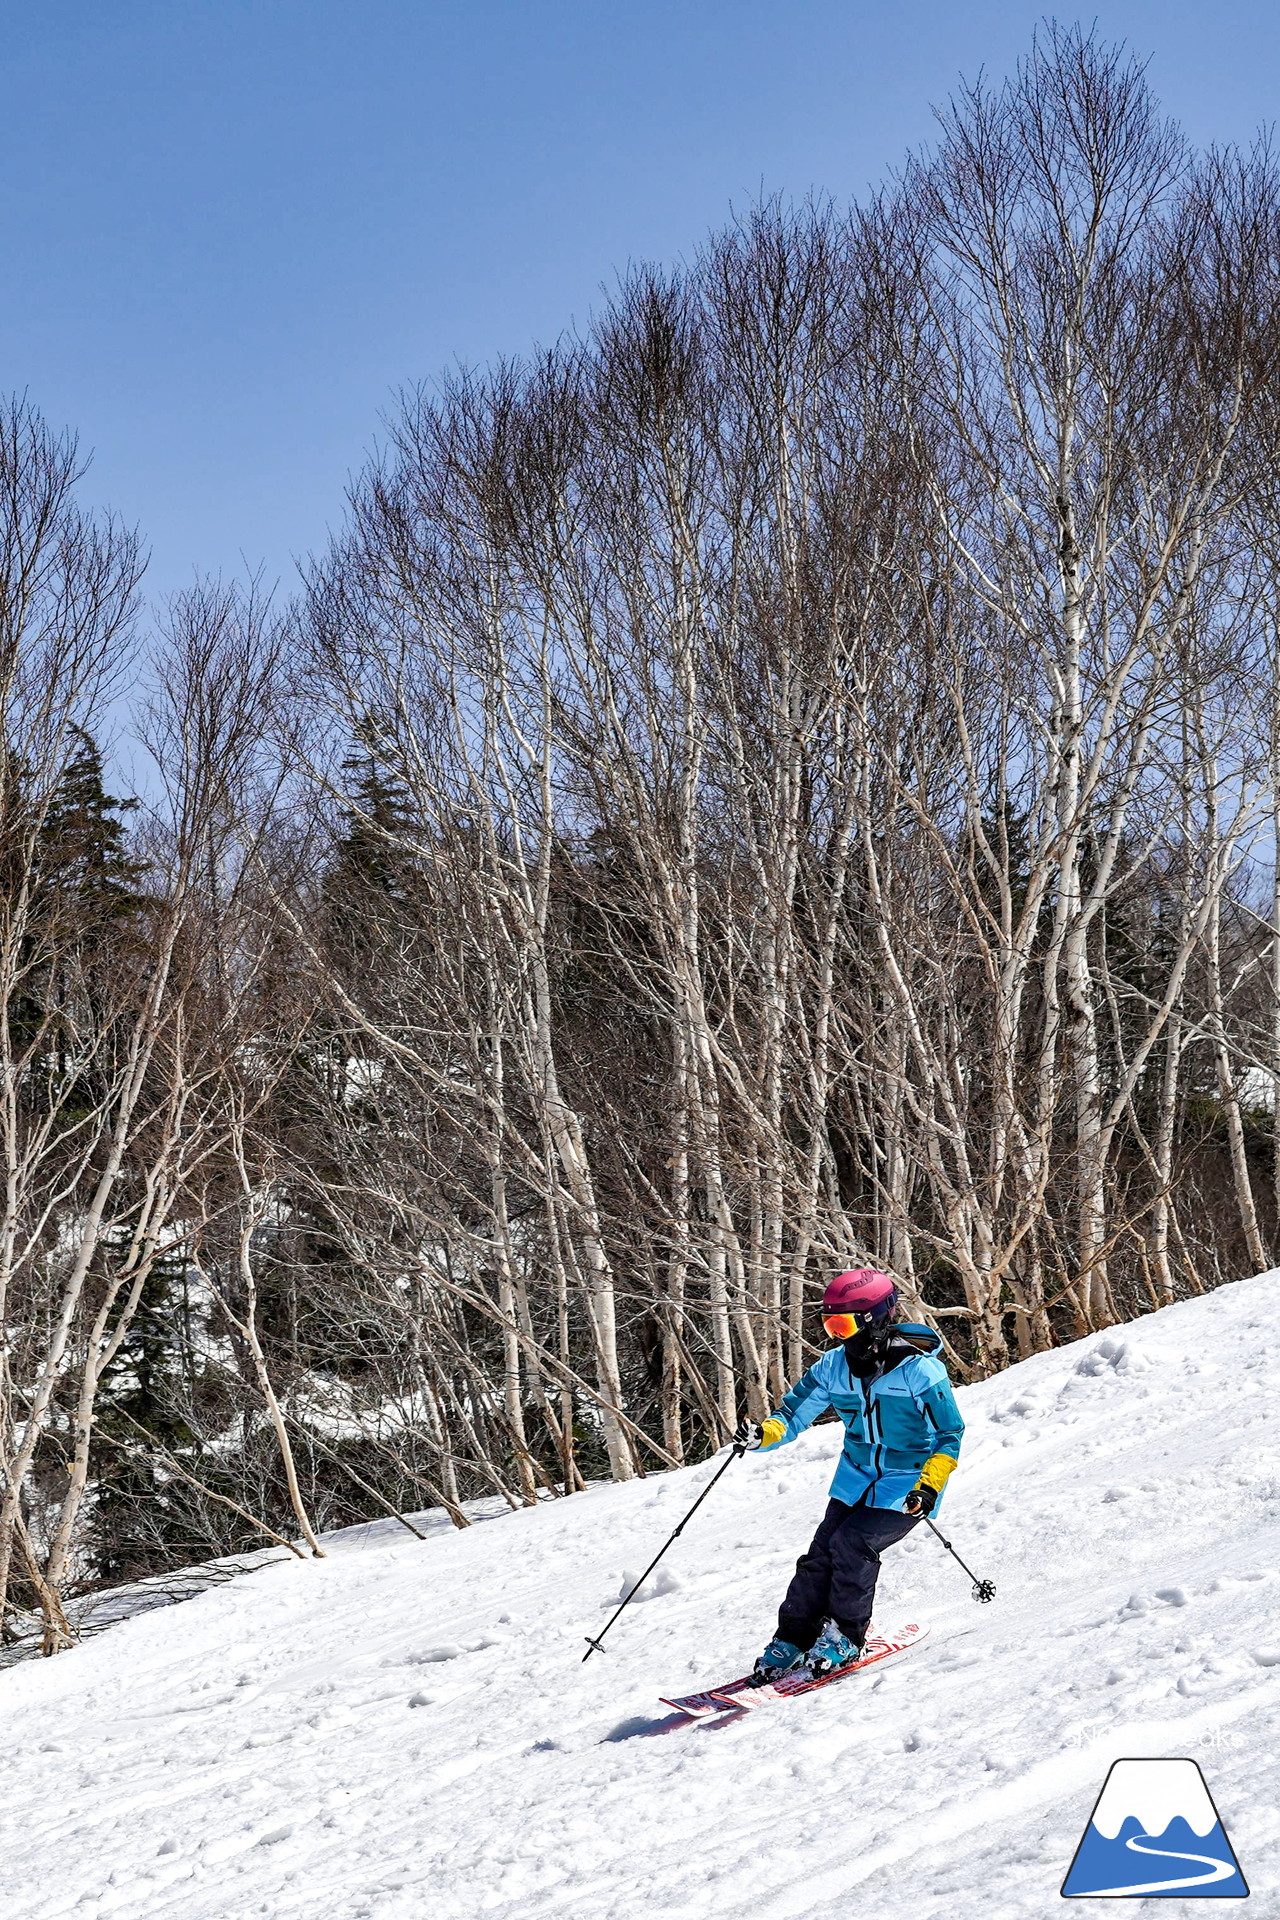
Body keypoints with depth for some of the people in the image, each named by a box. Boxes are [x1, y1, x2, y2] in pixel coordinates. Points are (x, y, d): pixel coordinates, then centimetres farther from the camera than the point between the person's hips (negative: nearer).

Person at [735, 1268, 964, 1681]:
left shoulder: (920, 1371, -19)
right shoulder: (834, 1367, -4)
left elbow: (950, 1437, -12)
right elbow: (793, 1416, 0)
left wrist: (929, 1487, -25)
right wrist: (762, 1434, -22)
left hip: (907, 1484, -5)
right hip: (856, 1480, 5)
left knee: (853, 1542, -21)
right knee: (823, 1550, -7)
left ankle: (845, 1636, -3)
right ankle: (792, 1639, 6)